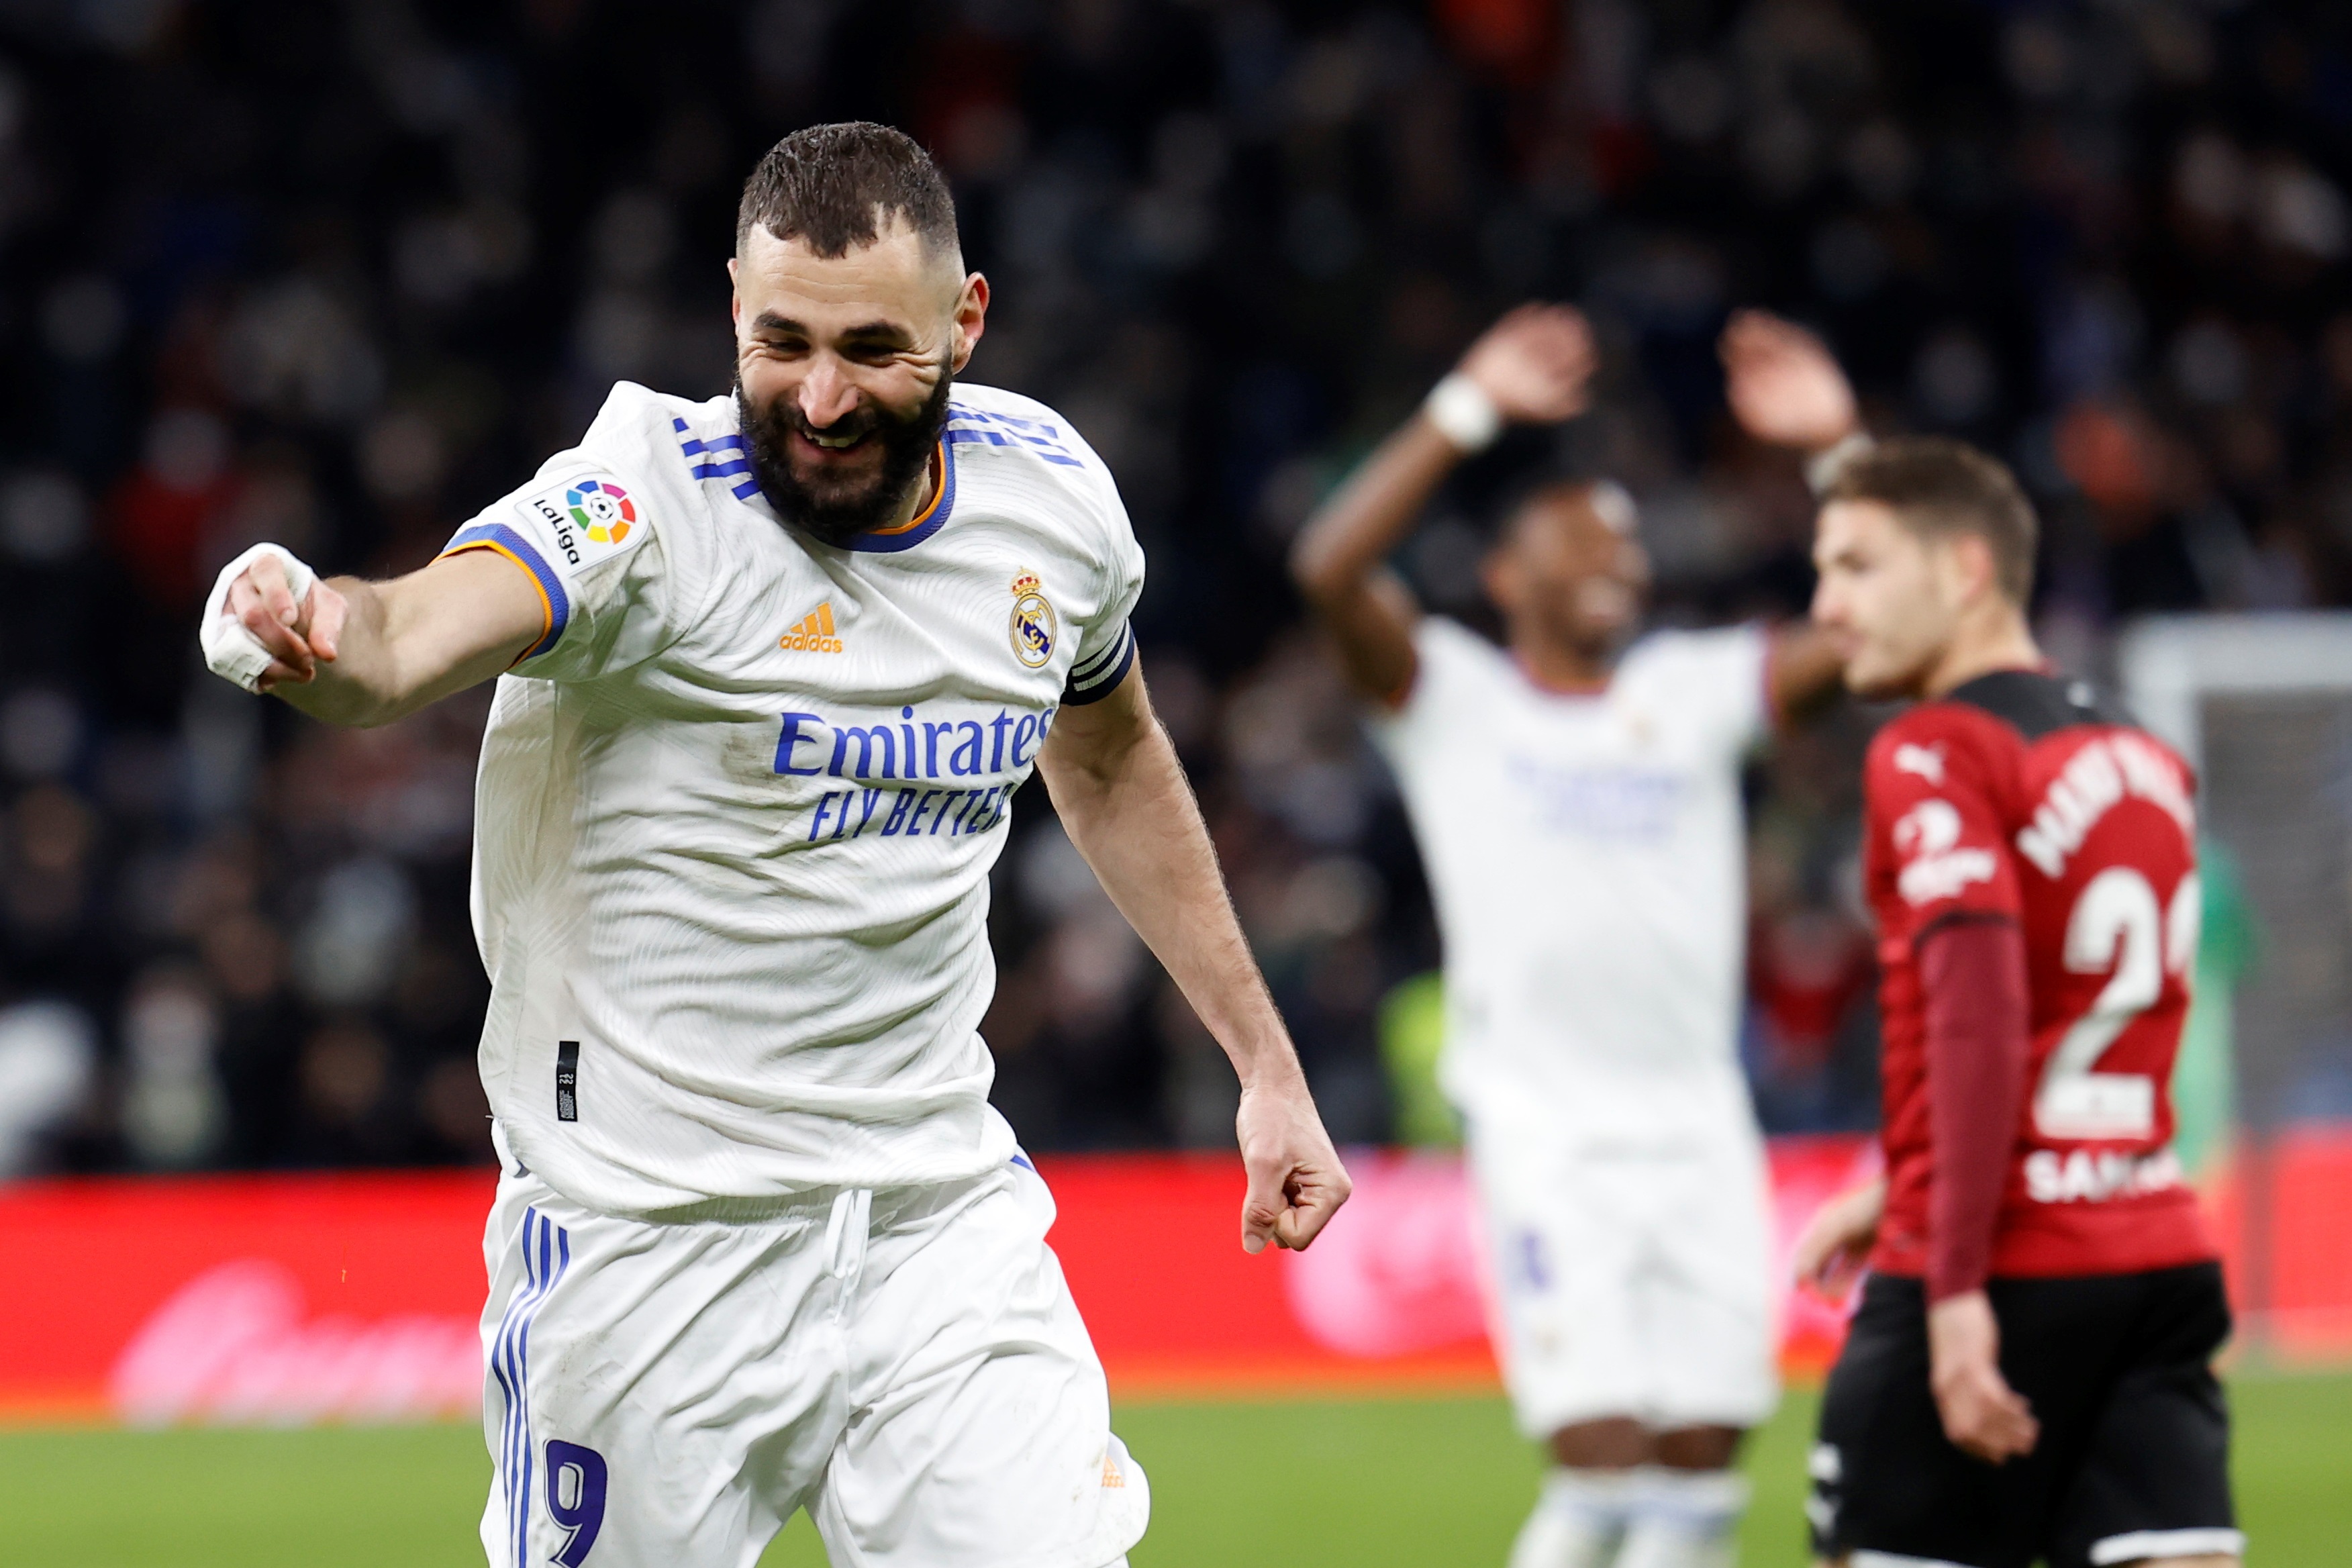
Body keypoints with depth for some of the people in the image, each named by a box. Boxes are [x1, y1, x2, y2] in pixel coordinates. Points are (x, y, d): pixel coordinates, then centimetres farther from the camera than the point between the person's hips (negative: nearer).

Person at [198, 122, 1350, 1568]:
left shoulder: (1050, 496, 0)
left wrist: (1265, 1063, 21)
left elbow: (1110, 767, 20)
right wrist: (317, 633, -61)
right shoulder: (653, 509, -17)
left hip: (941, 1211, 4)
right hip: (648, 1231, -4)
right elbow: (412, 636, -38)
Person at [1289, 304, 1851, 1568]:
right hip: (1546, 1131, -4)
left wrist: (1841, 447, -2)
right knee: (1603, 1466, -15)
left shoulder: (1696, 691, 17)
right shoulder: (1448, 696, 6)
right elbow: (1329, 570, -11)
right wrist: (1468, 412, -13)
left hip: (1702, 1131, 4)